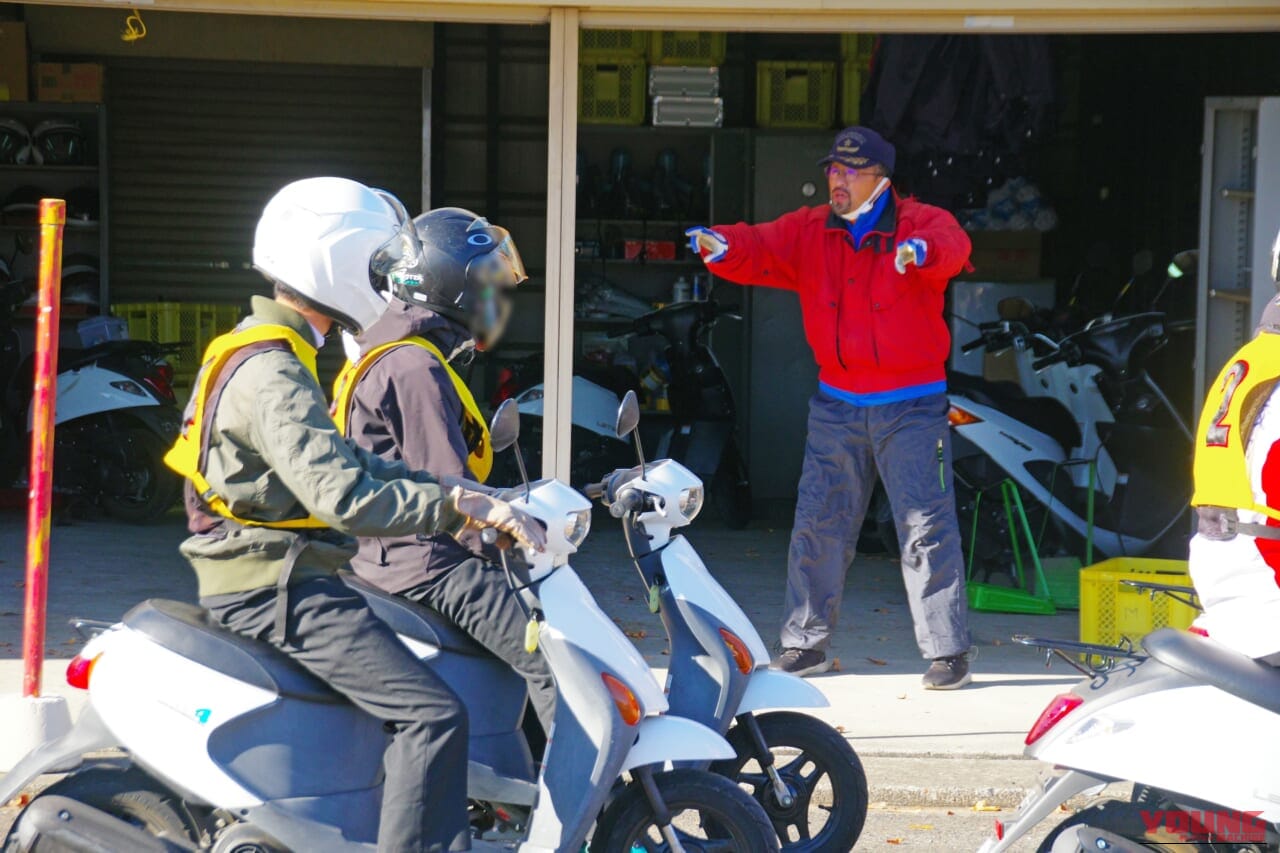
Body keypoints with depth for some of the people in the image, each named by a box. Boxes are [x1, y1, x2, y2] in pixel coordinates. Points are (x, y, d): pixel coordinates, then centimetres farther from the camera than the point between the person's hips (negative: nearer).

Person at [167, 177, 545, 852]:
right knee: (432, 713, -21)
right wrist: (458, 505, -26)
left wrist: (457, 493, 13)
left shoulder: (270, 353, 15)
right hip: (276, 587, -11)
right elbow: (342, 497, -30)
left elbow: (338, 461, 21)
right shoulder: (271, 374, -19)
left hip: (270, 578, 11)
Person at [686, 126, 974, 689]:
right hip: (836, 405, 4)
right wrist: (721, 246, -30)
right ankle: (806, 642, 20)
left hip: (912, 406, -4)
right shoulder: (808, 232, 7)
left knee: (927, 530, -6)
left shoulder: (919, 222, -6)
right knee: (817, 525, 8)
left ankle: (947, 651, 0)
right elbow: (759, 250, -7)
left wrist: (922, 250, -52)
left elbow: (952, 244, -27)